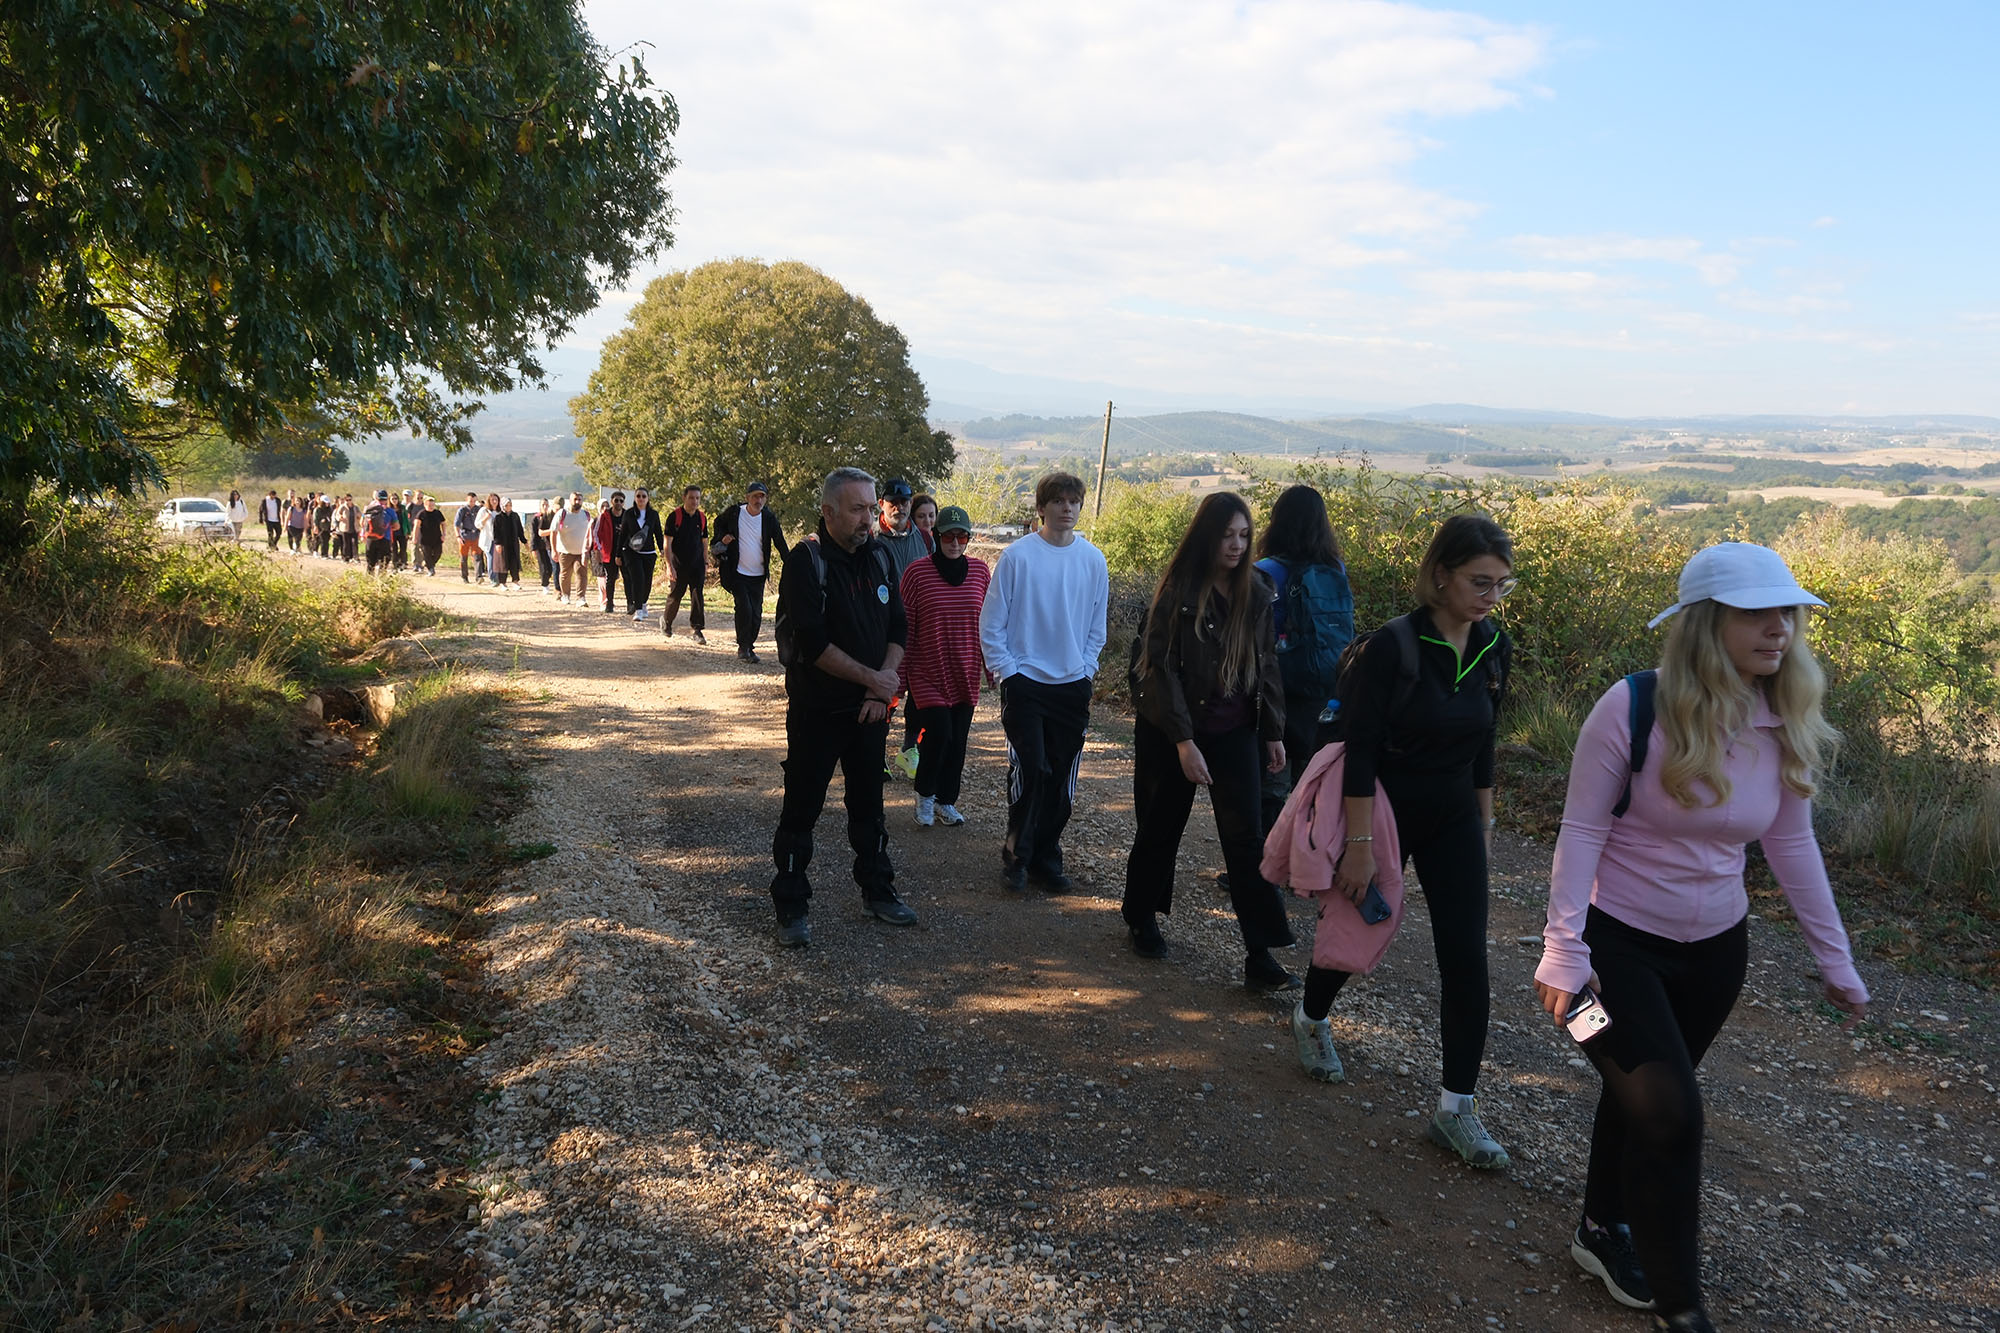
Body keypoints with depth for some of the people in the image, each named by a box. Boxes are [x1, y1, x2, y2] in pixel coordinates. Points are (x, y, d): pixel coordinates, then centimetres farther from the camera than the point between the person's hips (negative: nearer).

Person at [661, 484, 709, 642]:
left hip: (697, 565, 3)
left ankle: (697, 629, 0)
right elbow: (668, 543, -8)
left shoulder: (702, 518, 7)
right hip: (678, 565, -3)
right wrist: (669, 566, -14)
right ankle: (666, 624, 28)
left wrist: (706, 564, 12)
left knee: (698, 596, -3)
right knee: (674, 596, 5)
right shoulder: (674, 516, -7)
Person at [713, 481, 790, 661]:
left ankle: (750, 647, 19)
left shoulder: (769, 518, -1)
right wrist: (722, 538, -3)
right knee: (744, 608, -14)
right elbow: (718, 523, 17)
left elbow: (780, 543, 0)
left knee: (756, 613, 3)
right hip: (737, 572, -2)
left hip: (758, 575, 2)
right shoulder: (734, 513, -3)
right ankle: (742, 647, 2)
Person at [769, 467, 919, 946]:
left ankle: (877, 892, 30)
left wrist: (881, 692, -7)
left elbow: (898, 628, 6)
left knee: (869, 803, 16)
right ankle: (791, 907, 14)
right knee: (802, 808, 3)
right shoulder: (806, 561, -14)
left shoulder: (879, 557, 5)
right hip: (816, 708, -5)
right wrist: (872, 678, -16)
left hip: (869, 708, 6)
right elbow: (812, 642, -21)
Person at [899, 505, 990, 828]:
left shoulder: (980, 571, 2)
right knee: (938, 733, -12)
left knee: (958, 739, 8)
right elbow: (905, 626, -4)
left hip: (966, 673, 4)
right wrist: (901, 672, -2)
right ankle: (925, 794, 14)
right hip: (928, 673, -4)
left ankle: (946, 801, 26)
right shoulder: (917, 572, -8)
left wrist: (991, 666, 11)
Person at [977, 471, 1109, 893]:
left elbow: (1097, 626, 13)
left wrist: (1086, 669, 4)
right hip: (1025, 682, -3)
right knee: (1030, 768, -9)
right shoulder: (1018, 555, -6)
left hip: (1073, 685, 4)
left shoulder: (1093, 559, 4)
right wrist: (1006, 670, -6)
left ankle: (1046, 855, 20)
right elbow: (991, 622, -3)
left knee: (1061, 779, 7)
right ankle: (1016, 854, 8)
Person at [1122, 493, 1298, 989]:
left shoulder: (1255, 592, 2)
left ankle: (1260, 957, -2)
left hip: (1235, 731, 3)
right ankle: (1141, 920, 35)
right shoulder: (1179, 590, -11)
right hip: (1171, 730, -3)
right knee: (1160, 828, 12)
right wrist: (1183, 740, -20)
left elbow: (1267, 664, 9)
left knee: (1247, 837, -4)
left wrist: (1273, 732, 6)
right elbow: (1161, 666, -15)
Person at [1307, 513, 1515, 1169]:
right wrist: (1359, 844, -21)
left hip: (1454, 819, 5)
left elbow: (1482, 742, 11)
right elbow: (1359, 750, -20)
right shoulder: (1393, 646, -21)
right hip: (1384, 812, -4)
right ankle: (1311, 1019, 45)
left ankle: (1455, 1108, 7)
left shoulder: (1492, 647, -2)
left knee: (1466, 956, -3)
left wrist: (1485, 821, 14)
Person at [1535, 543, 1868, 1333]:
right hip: (1618, 941, -5)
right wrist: (1563, 950, -20)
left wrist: (1835, 960, 9)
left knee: (1641, 1093, 18)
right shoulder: (1633, 708, -22)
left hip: (1714, 948, 5)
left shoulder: (1787, 723, -6)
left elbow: (1791, 844, 5)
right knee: (1669, 1110, -9)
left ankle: (1605, 1233, 42)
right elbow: (1582, 831, -18)